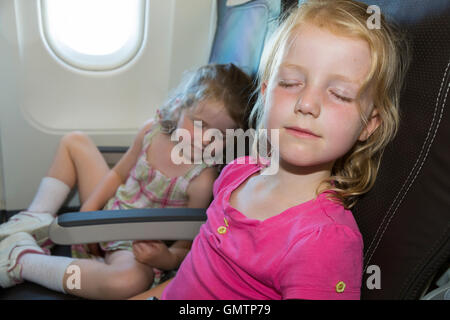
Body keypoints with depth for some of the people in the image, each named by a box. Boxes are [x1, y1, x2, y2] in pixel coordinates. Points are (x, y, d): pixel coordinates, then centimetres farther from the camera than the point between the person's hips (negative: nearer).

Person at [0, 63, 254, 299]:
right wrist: (87, 212, -4)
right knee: (75, 142, 11)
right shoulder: (153, 130, -9)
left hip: (136, 249, -6)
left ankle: (22, 260, -24)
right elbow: (118, 175, 6)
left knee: (130, 281, -44)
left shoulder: (202, 179, -25)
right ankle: (36, 223, 7)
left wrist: (166, 259, -36)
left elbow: (187, 245, -16)